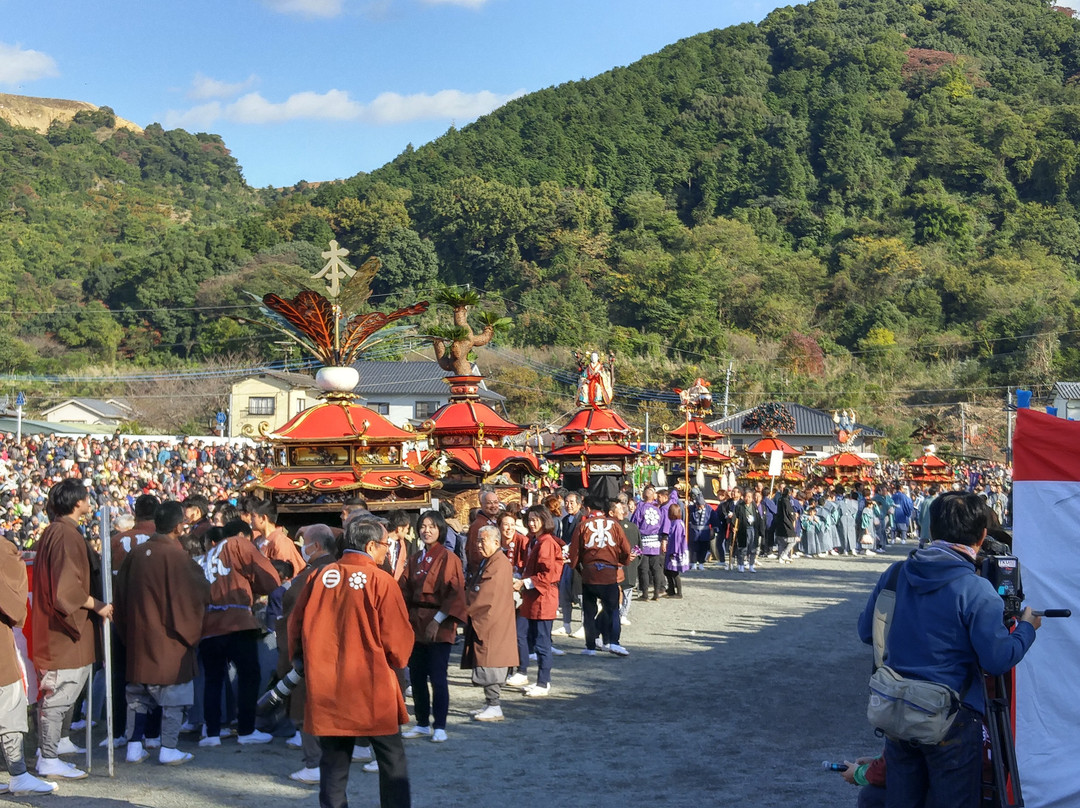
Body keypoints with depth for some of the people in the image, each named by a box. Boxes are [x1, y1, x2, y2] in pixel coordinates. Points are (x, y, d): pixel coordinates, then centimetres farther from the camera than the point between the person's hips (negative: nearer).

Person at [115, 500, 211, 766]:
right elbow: (199, 593, -13)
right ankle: (168, 749, 5)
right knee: (174, 695, 5)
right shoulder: (177, 555, -16)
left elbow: (121, 591, 8)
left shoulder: (136, 553, 2)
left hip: (138, 637, 6)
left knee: (139, 693, 15)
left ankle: (134, 746, 16)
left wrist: (127, 630, 16)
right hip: (169, 637, -5)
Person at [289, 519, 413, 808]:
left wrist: (304, 658, 24)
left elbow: (296, 625, 8)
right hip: (372, 688, -3)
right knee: (392, 760, 10)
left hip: (326, 688, 4)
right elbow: (397, 639, -8)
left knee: (334, 762, 11)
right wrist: (397, 659, 14)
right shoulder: (381, 581, -10)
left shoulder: (319, 577, 0)